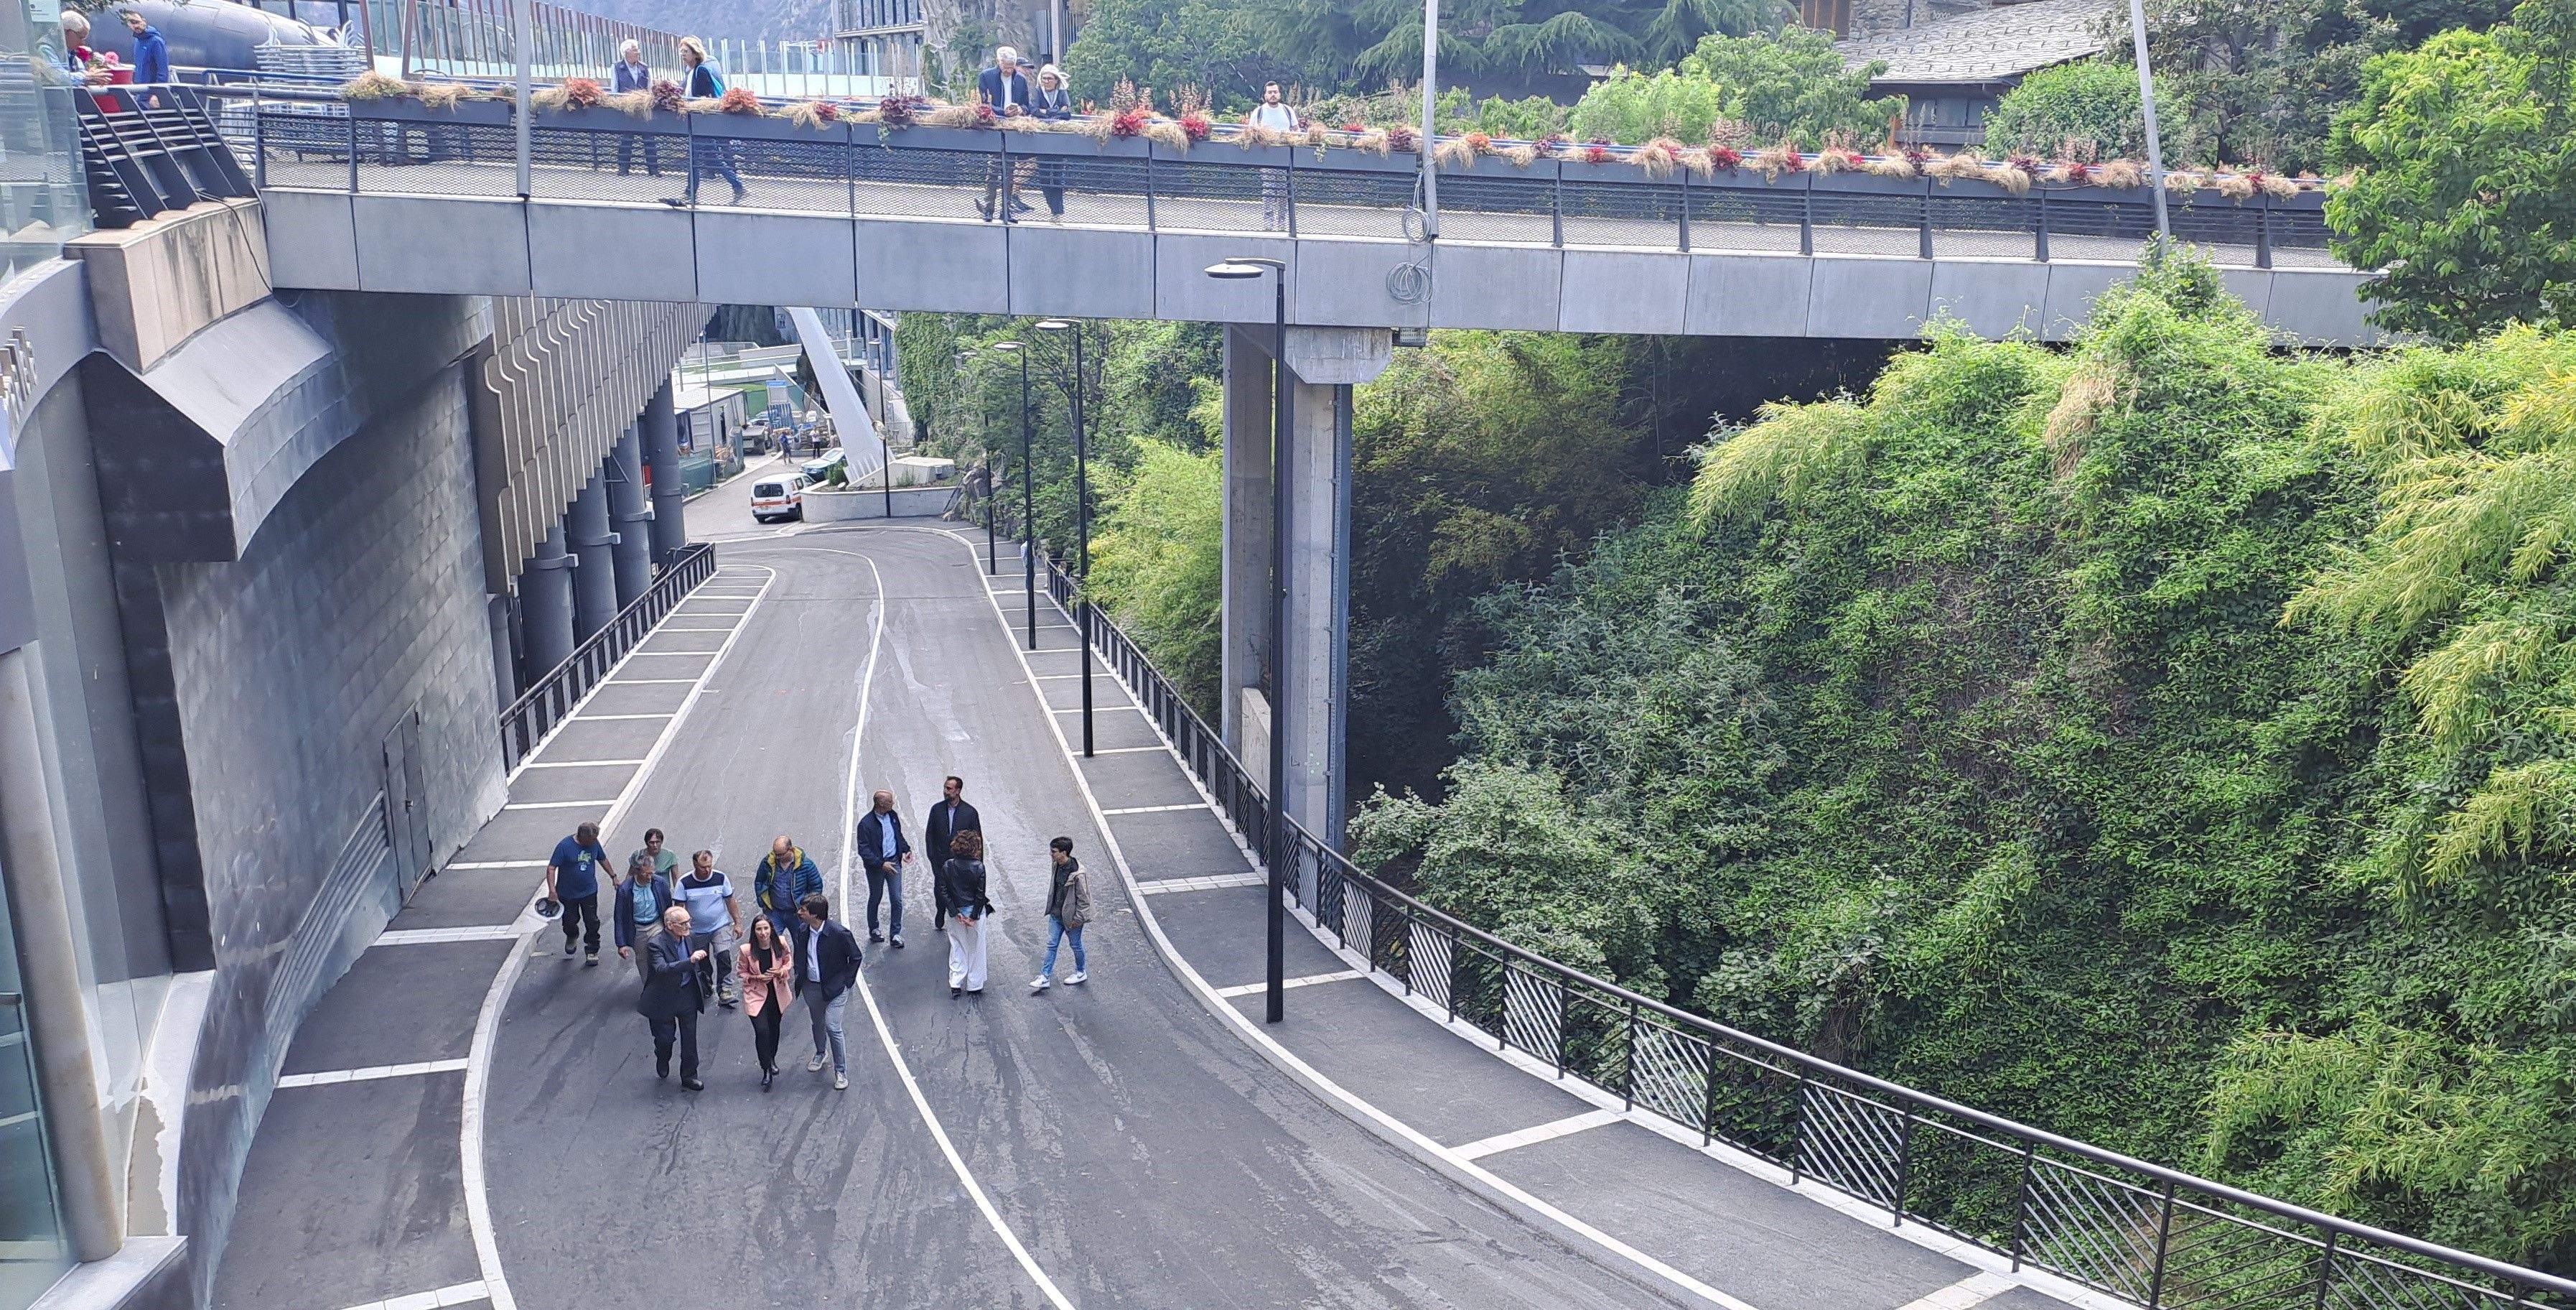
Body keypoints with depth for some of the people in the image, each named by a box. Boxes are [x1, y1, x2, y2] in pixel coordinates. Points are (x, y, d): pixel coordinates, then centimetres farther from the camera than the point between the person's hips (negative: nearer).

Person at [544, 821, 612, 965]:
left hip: (589, 892, 2)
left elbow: (603, 860, 14)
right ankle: (572, 937, 46)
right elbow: (551, 868, -19)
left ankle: (593, 952, 15)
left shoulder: (594, 843, -4)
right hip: (568, 893, -2)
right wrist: (552, 890, -28)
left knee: (592, 922, 1)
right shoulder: (564, 846, -19)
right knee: (570, 921, 13)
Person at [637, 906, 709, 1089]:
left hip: (688, 995, 5)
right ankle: (662, 1061, 44)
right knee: (665, 1037, 11)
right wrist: (690, 961, -47)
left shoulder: (686, 938, -2)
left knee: (689, 1038, 9)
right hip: (665, 997, -5)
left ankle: (689, 1076, 23)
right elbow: (662, 969, -39)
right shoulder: (656, 945, -23)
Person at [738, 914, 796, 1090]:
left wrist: (781, 971, -18)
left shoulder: (781, 943, -15)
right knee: (762, 1031, -14)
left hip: (777, 993, 3)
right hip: (756, 995, -3)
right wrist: (757, 978, -21)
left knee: (774, 1028, 20)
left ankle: (772, 1059, 47)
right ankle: (766, 1070, 6)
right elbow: (742, 973, -4)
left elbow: (789, 961, 3)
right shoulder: (747, 950, -19)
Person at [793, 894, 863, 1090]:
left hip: (834, 988, -6)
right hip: (811, 986, 6)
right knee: (818, 1024, 23)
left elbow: (855, 958, -10)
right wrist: (800, 979, 9)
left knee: (832, 1028, -9)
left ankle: (841, 1072, 5)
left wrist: (845, 981, -9)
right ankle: (819, 1055, 49)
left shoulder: (839, 934, -24)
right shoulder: (803, 930, -6)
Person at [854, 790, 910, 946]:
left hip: (894, 862, 4)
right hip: (876, 866, -4)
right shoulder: (866, 823, -16)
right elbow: (863, 850, -18)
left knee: (898, 899, -1)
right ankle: (873, 930, 32)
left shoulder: (893, 816, 3)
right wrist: (881, 864, -23)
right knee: (875, 898, 14)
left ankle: (896, 934, 7)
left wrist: (907, 850, 4)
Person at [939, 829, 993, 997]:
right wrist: (974, 916, -9)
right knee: (975, 949, 12)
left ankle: (955, 985, 12)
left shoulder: (947, 867, -7)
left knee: (957, 947, 16)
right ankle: (974, 986, 20)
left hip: (955, 913, 2)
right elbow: (980, 894, -15)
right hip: (974, 911, -2)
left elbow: (945, 893, -7)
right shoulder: (978, 867, -15)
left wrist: (956, 913, -6)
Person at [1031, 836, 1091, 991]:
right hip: (1056, 914, 7)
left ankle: (1081, 973, 36)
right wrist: (1051, 908, 17)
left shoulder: (1077, 874, -29)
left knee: (1076, 945, 14)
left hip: (1071, 917, -7)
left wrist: (1077, 919, -16)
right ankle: (1045, 978, 17)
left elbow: (1084, 899, -21)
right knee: (1051, 945, 10)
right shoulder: (1057, 866, -5)